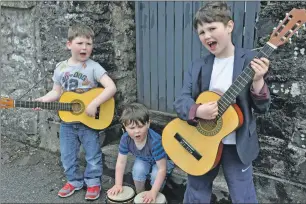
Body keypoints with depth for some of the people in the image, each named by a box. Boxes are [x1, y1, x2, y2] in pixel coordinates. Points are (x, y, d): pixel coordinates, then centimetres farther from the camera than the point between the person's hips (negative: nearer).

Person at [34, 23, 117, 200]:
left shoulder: (93, 67, -14)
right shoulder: (61, 68, 1)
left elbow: (111, 88, -23)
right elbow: (57, 92, 8)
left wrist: (94, 104, -29)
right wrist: (43, 100, -9)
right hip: (67, 121, 4)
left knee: (92, 155, 8)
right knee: (67, 156, 15)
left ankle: (93, 182, 27)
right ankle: (74, 181, 34)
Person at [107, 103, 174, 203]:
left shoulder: (155, 141, -42)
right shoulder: (125, 138, -28)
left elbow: (162, 169, -38)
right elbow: (121, 162, -17)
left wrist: (153, 192, -43)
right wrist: (118, 185, -24)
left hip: (163, 160, -3)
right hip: (144, 160, 4)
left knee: (156, 174, -31)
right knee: (138, 168, -26)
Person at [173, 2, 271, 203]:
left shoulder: (250, 61, -9)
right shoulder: (197, 66, 0)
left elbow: (262, 107, -9)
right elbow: (180, 101, -7)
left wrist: (257, 81, -27)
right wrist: (198, 111, -27)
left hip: (237, 145, -3)